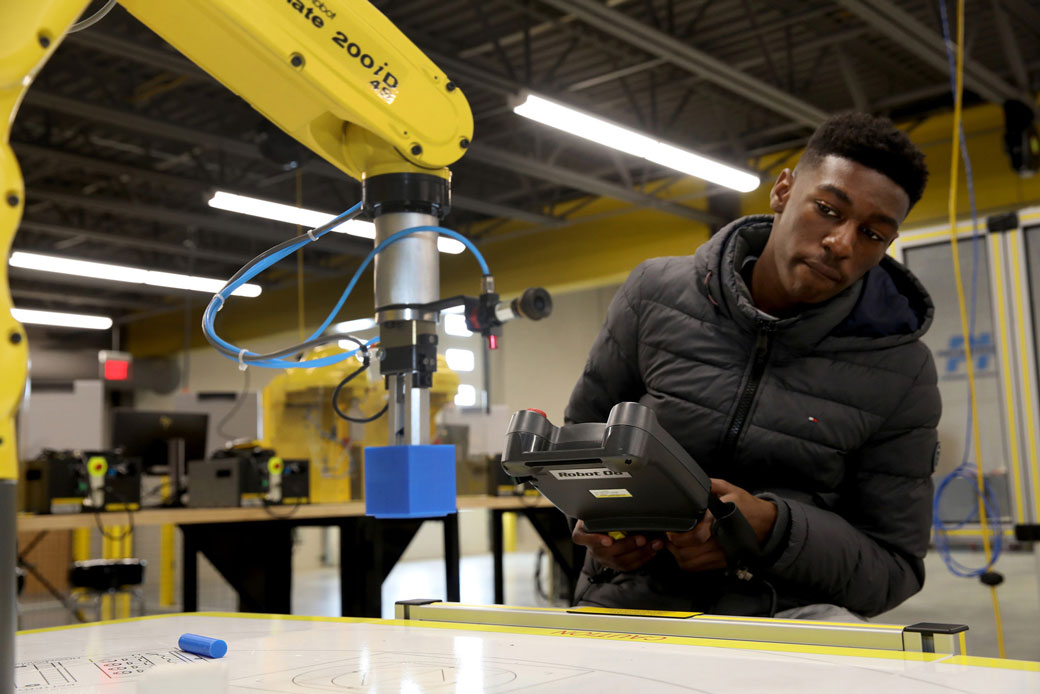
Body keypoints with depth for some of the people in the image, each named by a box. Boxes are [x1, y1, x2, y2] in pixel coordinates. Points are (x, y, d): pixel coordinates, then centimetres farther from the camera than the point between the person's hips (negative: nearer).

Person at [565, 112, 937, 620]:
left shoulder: (900, 372, -2)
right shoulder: (654, 293, 2)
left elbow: (895, 569, 1)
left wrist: (773, 528, -19)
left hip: (783, 609, -2)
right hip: (628, 597, 2)